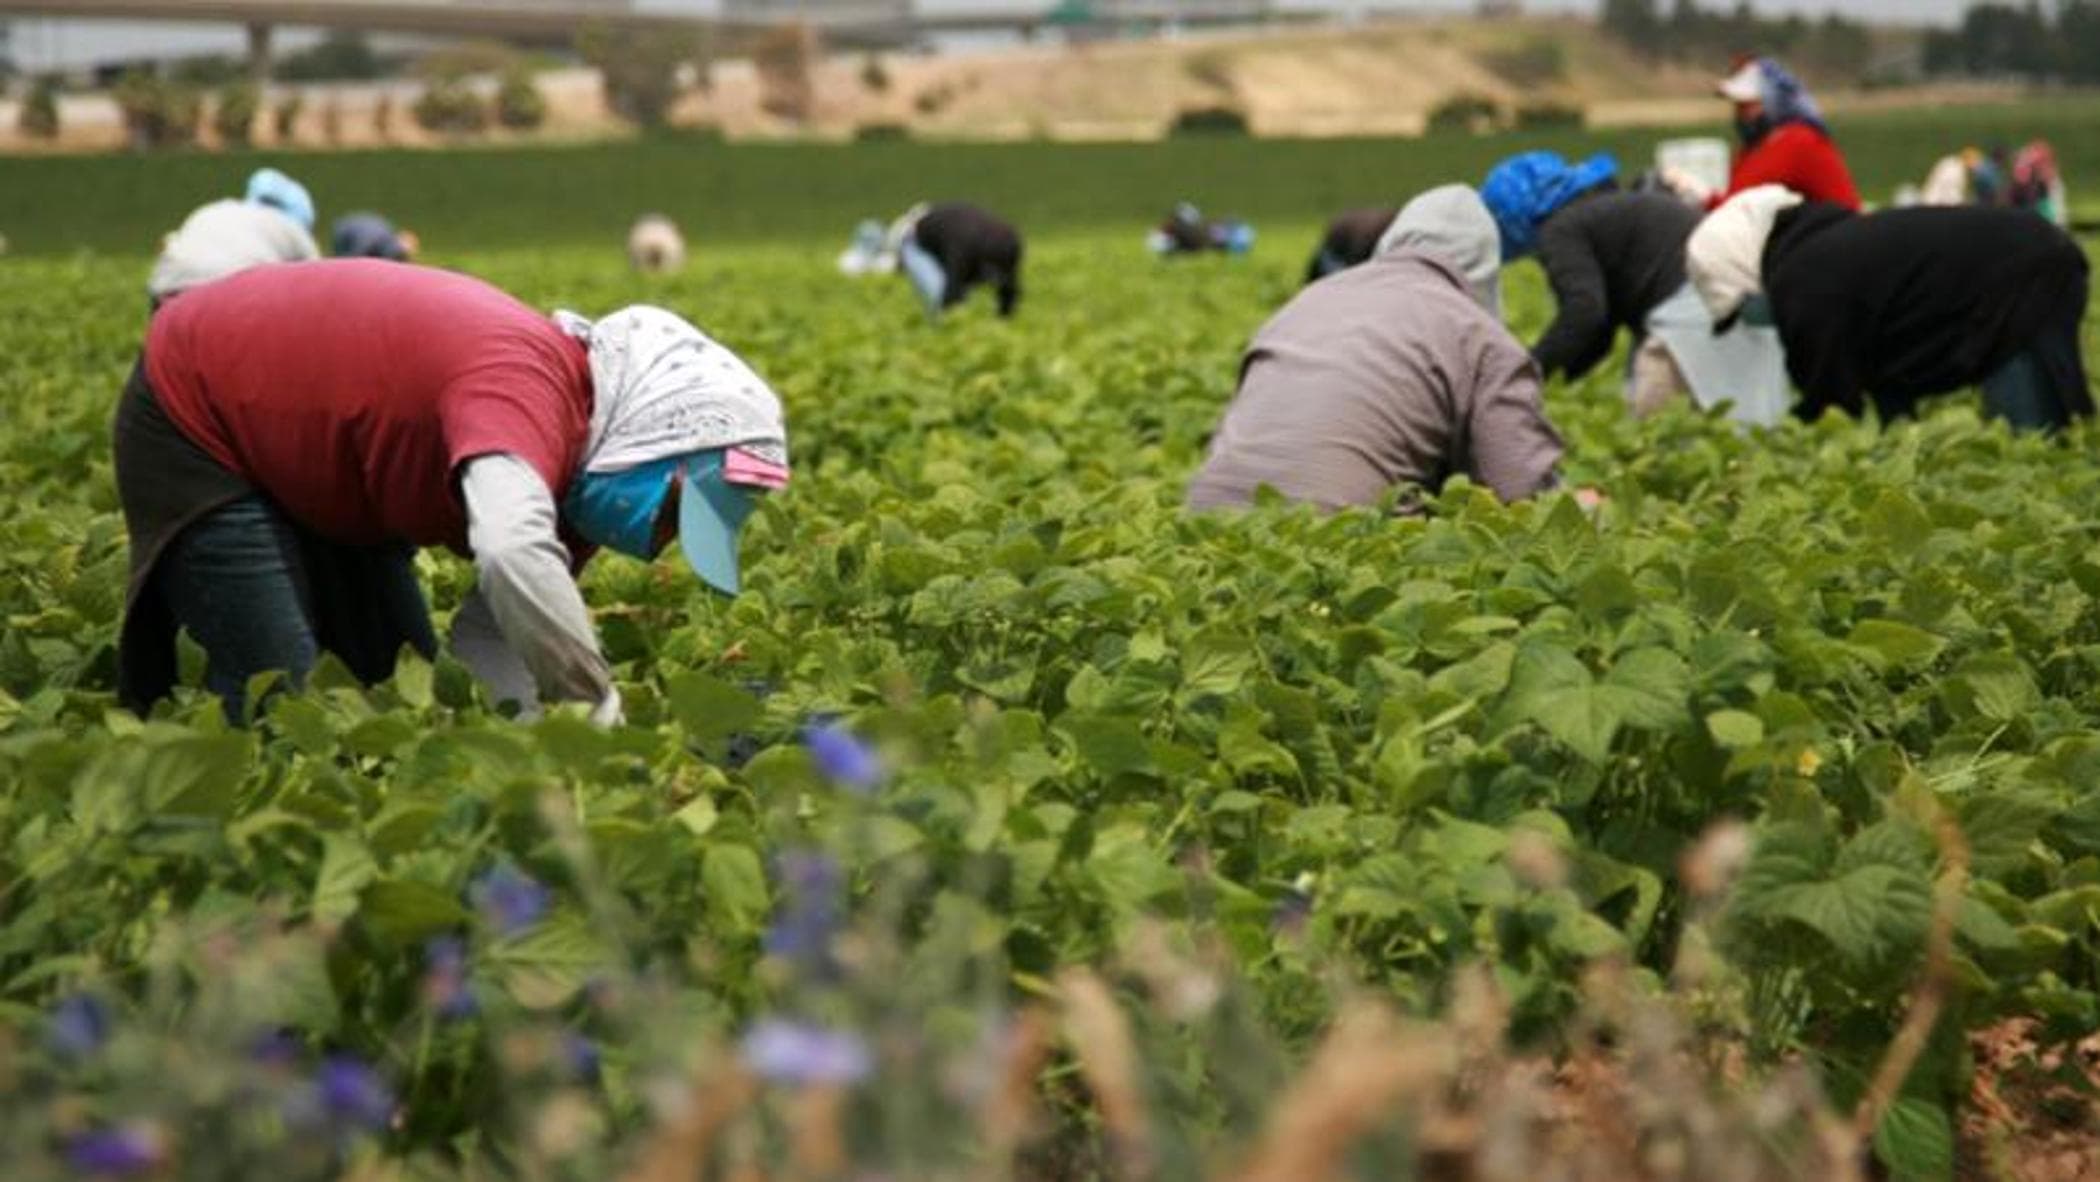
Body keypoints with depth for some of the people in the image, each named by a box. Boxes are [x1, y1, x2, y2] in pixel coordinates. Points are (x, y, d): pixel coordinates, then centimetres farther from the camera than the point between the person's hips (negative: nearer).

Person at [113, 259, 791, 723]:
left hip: (318, 468, 9)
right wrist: (600, 713, -44)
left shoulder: (562, 472, -8)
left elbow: (491, 637, -7)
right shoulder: (527, 389, -37)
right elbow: (516, 557, -56)